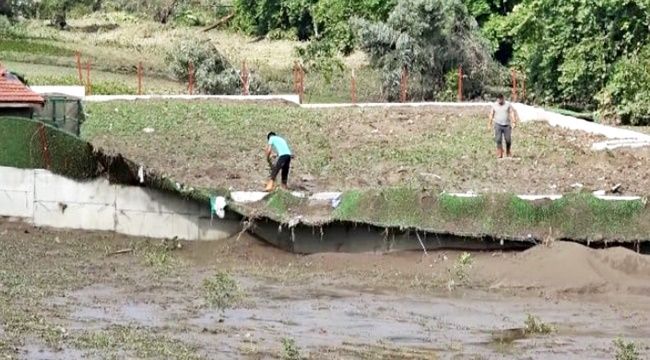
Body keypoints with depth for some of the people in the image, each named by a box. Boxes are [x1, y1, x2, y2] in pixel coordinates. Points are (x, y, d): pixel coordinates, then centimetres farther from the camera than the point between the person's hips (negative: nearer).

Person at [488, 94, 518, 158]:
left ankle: (508, 153, 22)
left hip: (507, 125, -1)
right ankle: (499, 153, -8)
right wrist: (490, 124, 12)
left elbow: (512, 113, -6)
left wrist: (514, 122, -18)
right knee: (498, 139, -10)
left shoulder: (508, 104, 0)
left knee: (508, 140, 1)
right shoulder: (494, 105, 6)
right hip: (498, 124, 1)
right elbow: (491, 115, 13)